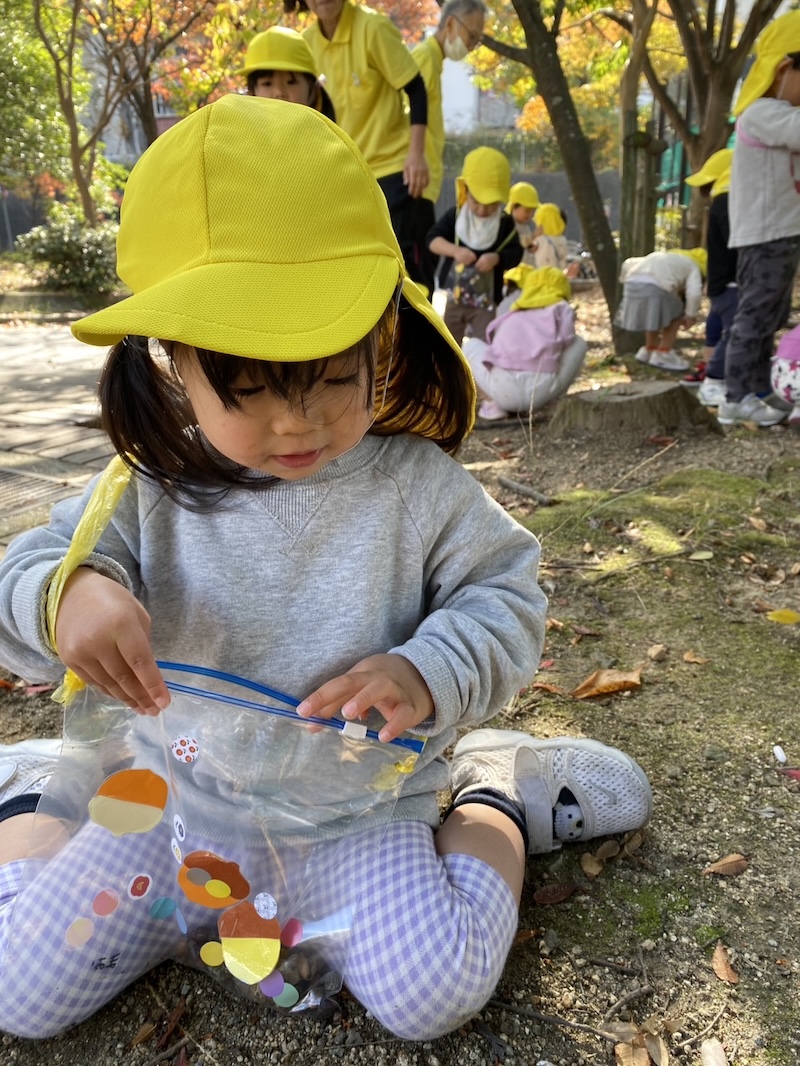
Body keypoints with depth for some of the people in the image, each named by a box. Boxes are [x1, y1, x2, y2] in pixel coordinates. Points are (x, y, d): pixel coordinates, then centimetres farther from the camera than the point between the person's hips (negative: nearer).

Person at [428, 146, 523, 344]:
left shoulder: (505, 223, -4)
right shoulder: (455, 215, -3)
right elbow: (433, 240, -10)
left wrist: (497, 257, -27)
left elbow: (516, 254, -6)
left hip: (486, 300, -2)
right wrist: (455, 250, -28)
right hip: (454, 297, 2)